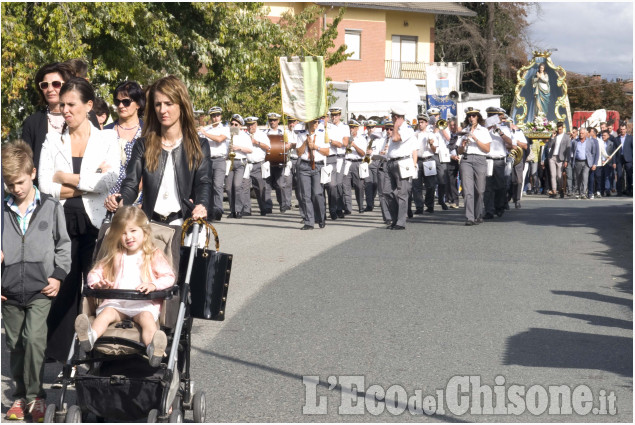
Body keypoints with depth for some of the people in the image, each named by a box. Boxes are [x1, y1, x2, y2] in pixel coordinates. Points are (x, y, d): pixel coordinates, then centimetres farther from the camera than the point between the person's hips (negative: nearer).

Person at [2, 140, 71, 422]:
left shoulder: (51, 208, 1)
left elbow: (63, 245, 8)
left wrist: (58, 275, -1)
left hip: (41, 291, -2)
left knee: (34, 338, -15)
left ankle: (35, 396, -1)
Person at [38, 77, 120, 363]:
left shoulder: (106, 139, 4)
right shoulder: (52, 141, 9)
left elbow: (109, 181, -11)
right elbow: (45, 184, -3)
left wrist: (66, 177, -7)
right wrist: (87, 184, -9)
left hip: (95, 224, -1)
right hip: (61, 222, 2)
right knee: (63, 288, 3)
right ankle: (60, 353, 13)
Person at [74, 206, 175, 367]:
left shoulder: (154, 256, 13)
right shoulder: (114, 256, 25)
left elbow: (169, 276, 4)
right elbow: (95, 272, 24)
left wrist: (153, 285, -17)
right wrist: (97, 283, -1)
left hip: (144, 302, -3)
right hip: (116, 302, 3)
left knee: (146, 317, -35)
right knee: (106, 312, -29)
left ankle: (154, 350, -63)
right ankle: (89, 337, -59)